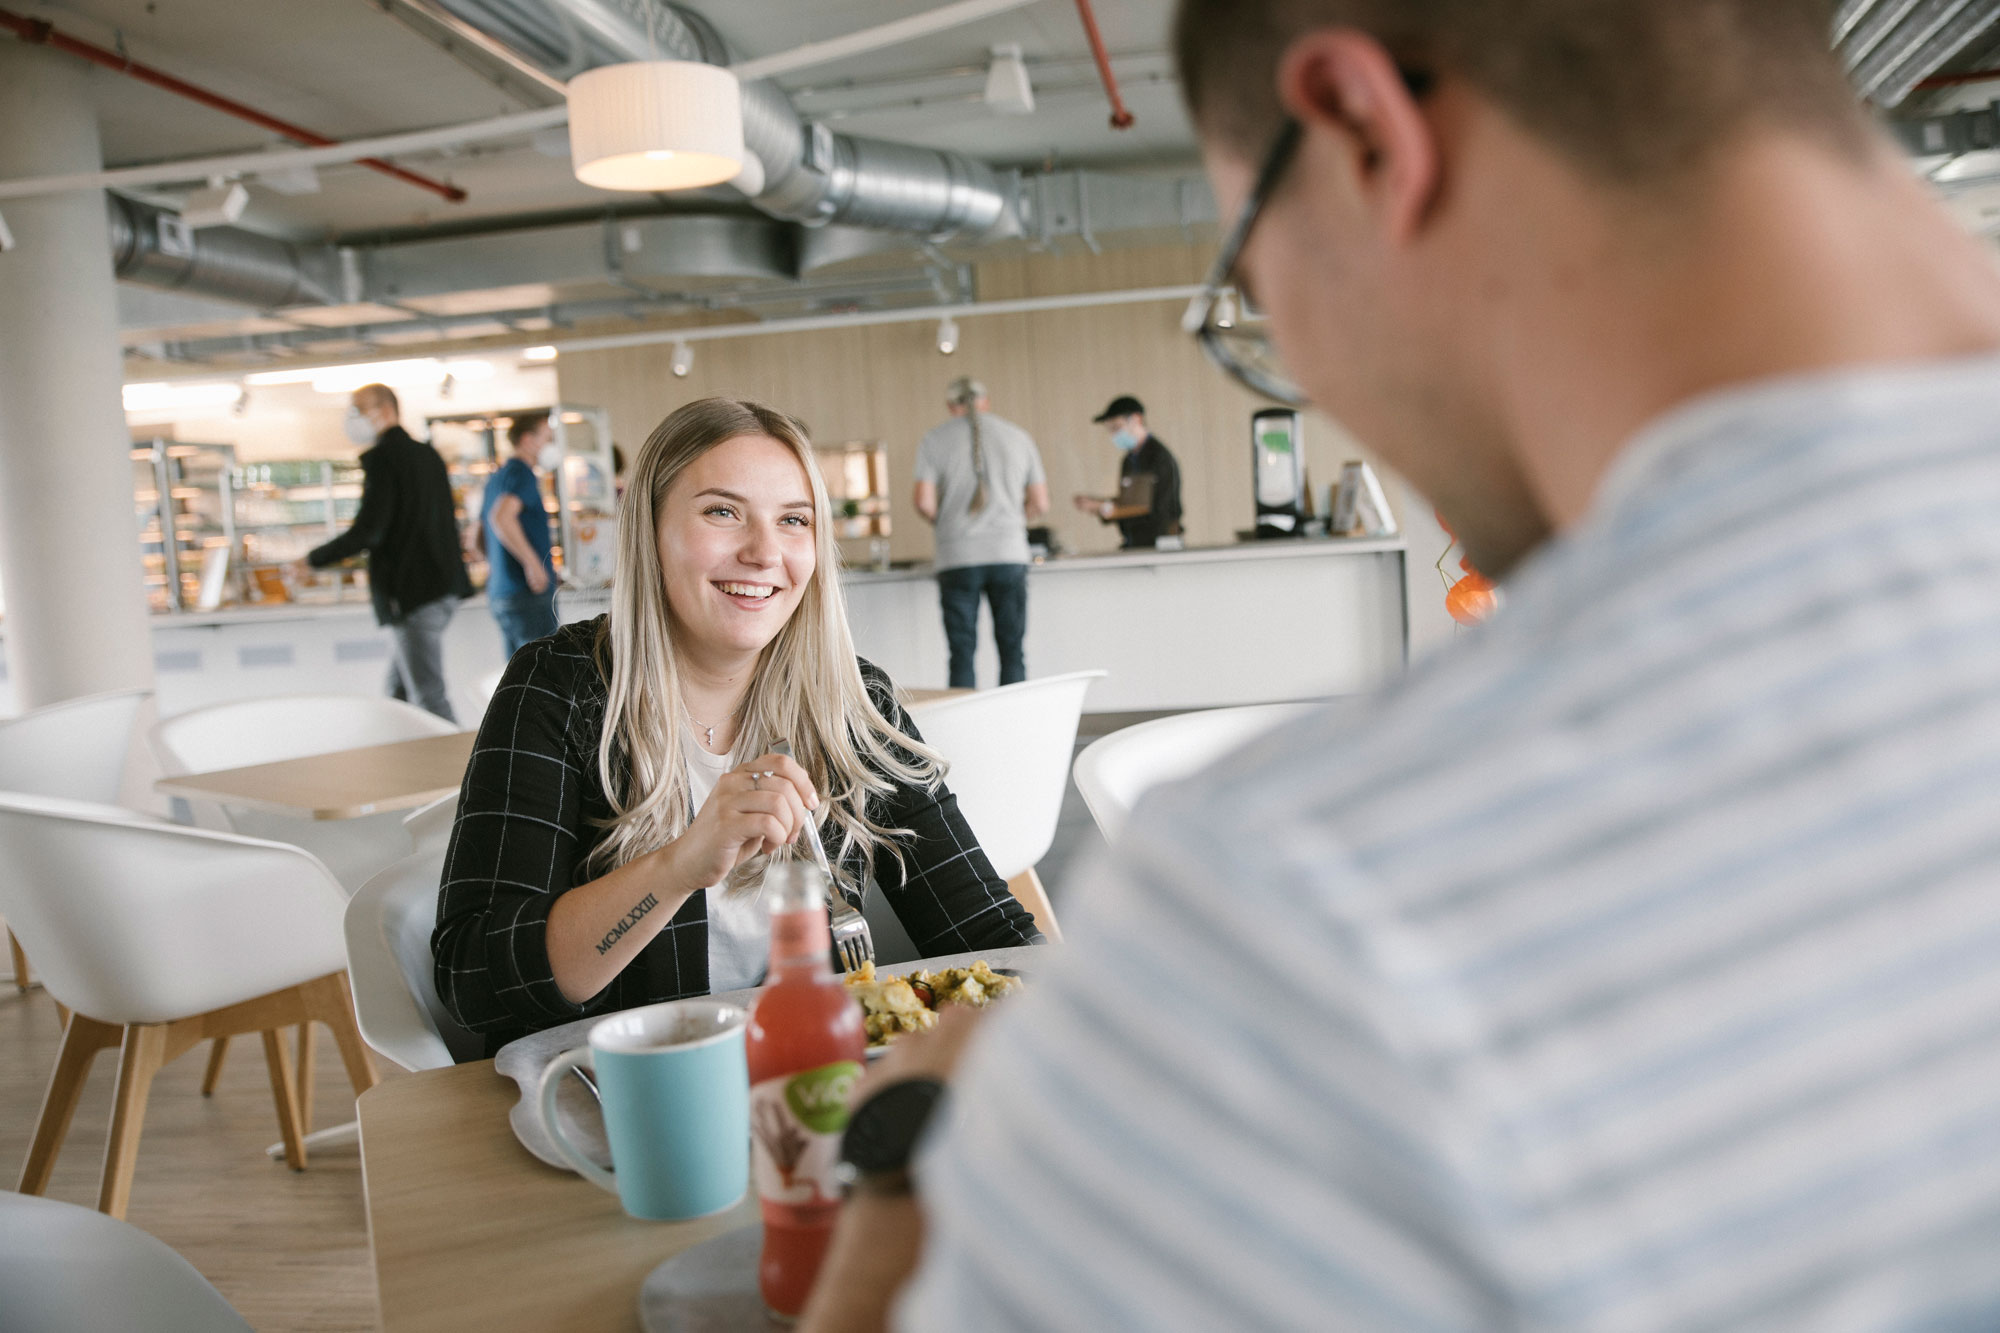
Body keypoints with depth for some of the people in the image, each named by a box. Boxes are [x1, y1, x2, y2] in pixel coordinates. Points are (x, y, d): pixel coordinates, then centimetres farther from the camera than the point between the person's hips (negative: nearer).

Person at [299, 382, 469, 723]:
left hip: (412, 593, -9)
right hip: (442, 586, 9)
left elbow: (367, 530, -18)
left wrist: (315, 558, -5)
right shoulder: (429, 455, 15)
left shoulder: (381, 458, -11)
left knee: (429, 697, -5)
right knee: (399, 691, 15)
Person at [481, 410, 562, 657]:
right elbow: (502, 517, -27)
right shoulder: (521, 473, -9)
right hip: (528, 594, -10)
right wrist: (532, 562, -23)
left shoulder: (497, 477, 20)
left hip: (499, 595, 10)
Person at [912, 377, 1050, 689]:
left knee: (962, 654, 2)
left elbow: (924, 503, -5)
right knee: (1012, 652, 6)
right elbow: (1040, 504, 8)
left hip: (957, 559, -1)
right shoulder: (1019, 437, 9)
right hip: (1010, 555, 1)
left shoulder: (934, 441, 3)